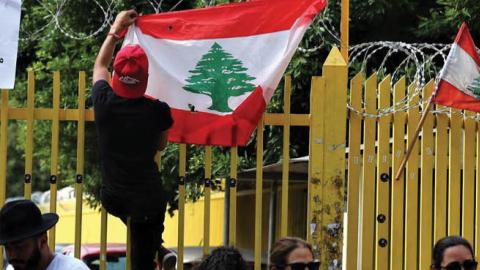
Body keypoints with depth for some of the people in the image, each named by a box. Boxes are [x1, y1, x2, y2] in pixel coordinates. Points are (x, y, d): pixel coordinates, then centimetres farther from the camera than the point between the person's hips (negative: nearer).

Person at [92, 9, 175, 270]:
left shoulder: (104, 101, -14)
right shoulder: (157, 110, -18)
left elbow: (99, 65, 10)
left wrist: (115, 29, 18)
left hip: (112, 198, 3)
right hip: (147, 200, -3)